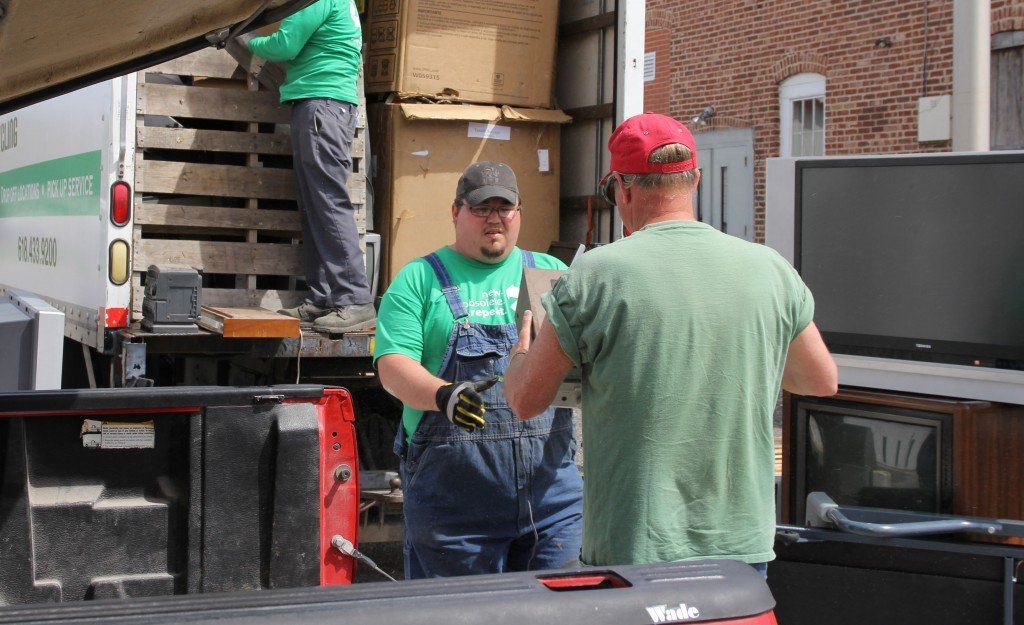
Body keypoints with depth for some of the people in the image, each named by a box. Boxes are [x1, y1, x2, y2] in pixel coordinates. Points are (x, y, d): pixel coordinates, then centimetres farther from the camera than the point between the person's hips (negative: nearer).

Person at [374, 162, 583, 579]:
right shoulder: (419, 279, 6)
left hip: (551, 485, 3)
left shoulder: (551, 273, 15)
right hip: (452, 488, -2)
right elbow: (392, 365, -5)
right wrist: (444, 395, -24)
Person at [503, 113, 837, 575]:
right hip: (743, 548, 3)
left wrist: (524, 341, 20)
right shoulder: (770, 269, 0)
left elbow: (525, 401, -2)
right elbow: (822, 381, 15)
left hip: (634, 550, -3)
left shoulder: (595, 275, -10)